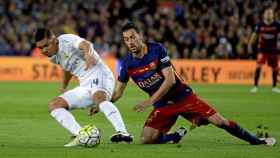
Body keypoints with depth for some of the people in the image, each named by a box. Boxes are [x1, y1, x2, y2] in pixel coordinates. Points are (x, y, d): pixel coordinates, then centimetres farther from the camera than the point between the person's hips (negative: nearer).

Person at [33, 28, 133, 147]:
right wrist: (63, 87, 40)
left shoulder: (67, 40, -12)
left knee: (98, 97, -40)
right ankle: (81, 136, -22)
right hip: (85, 87, 9)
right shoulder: (53, 57, 13)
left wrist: (88, 54, -56)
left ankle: (122, 133, -56)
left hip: (99, 76, -9)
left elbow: (85, 44, -33)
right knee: (53, 105, -2)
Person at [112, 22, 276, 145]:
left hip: (183, 96, -3)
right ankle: (177, 136, 10)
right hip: (162, 105, 3)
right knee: (146, 139, -17)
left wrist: (150, 101, -23)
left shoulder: (157, 49, -16)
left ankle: (256, 141, 6)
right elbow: (118, 92, 5)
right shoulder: (127, 63, -5)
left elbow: (170, 79, -19)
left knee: (220, 121, -10)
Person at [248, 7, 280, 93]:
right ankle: (255, 86, -10)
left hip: (273, 49, 1)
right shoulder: (260, 25, -4)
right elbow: (255, 35, 8)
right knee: (259, 65, -15)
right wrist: (250, 45, 10)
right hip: (262, 49, -1)